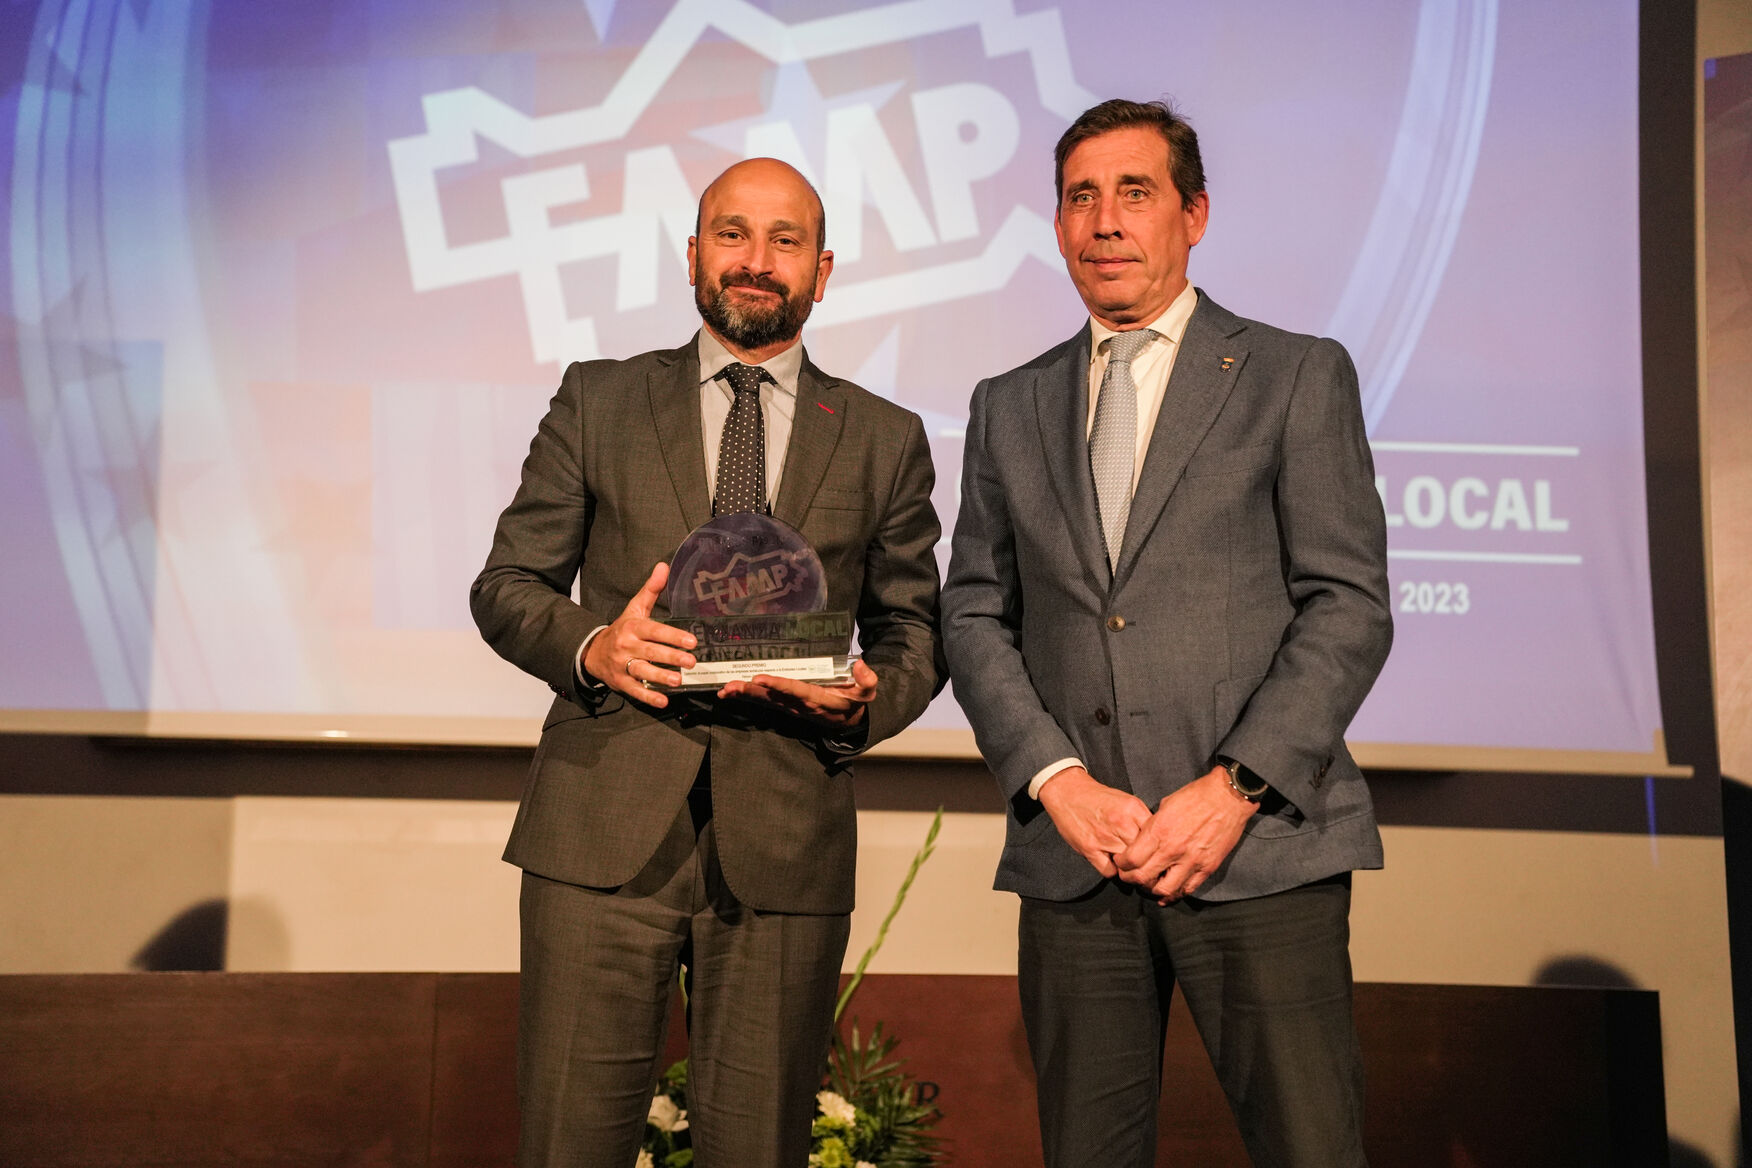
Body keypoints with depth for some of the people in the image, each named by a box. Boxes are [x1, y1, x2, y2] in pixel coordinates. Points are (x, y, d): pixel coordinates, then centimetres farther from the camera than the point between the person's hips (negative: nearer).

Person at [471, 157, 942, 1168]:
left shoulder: (885, 440, 12)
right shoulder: (597, 403, 10)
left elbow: (917, 630, 14)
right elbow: (506, 584, 10)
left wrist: (866, 700, -9)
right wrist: (589, 646, -12)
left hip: (785, 845, 1)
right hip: (604, 829, 0)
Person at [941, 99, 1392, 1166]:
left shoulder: (1297, 377, 6)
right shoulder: (1010, 408, 17)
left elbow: (1349, 605, -1)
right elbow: (975, 615, 12)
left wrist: (1235, 786, -11)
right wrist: (1056, 780, -5)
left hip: (1261, 850, -3)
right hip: (1073, 859, 3)